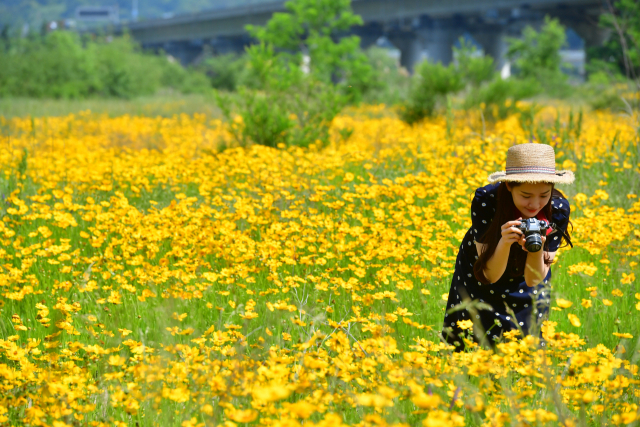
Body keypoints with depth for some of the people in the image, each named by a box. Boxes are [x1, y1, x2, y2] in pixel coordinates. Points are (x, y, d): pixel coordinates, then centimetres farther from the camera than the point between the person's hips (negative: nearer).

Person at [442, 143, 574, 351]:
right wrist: (505, 242, -50)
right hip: (479, 282, -1)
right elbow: (489, 274, -32)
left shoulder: (558, 209, -29)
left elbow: (533, 280, -27)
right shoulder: (485, 200, -34)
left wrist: (536, 249, -47)